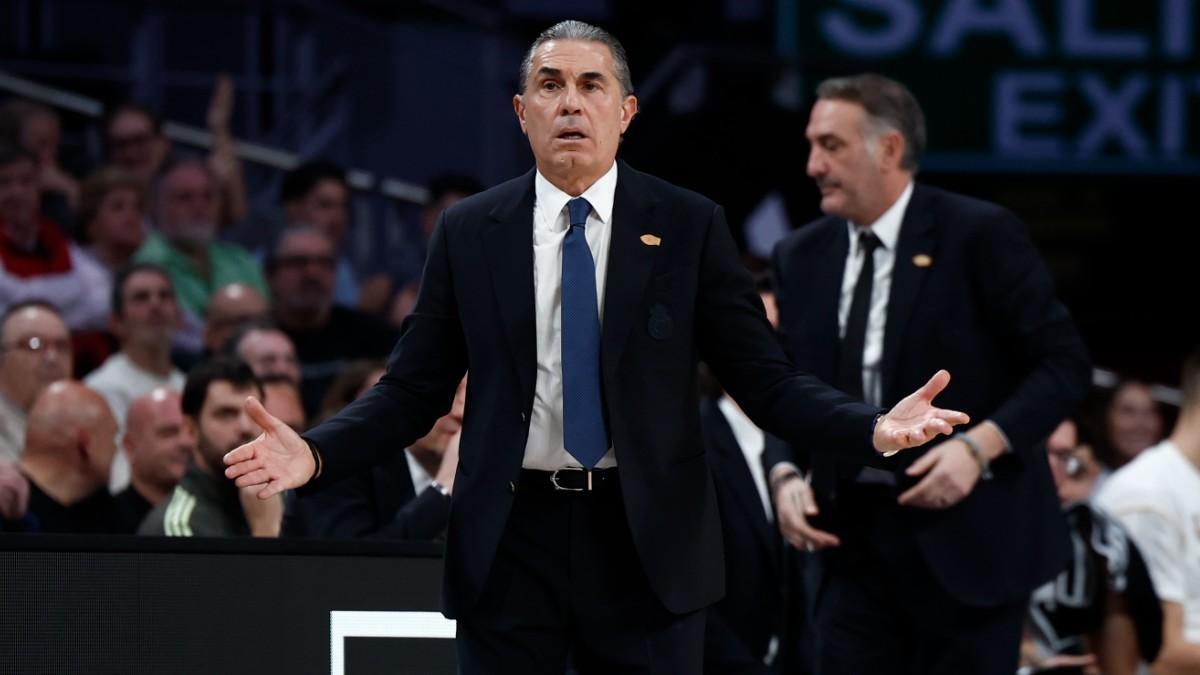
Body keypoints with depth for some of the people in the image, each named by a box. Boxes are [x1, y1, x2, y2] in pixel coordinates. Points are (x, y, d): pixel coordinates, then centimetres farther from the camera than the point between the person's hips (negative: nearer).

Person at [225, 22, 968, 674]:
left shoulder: (691, 226, 2)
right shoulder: (468, 232, 5)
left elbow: (766, 380, 0)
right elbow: (413, 390, 6)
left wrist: (876, 427, -18)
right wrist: (316, 453, -11)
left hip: (647, 543, -1)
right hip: (510, 544, 1)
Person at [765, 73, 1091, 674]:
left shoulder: (980, 235, -6)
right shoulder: (801, 257, 10)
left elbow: (1064, 363, -6)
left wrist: (981, 444, -19)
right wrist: (785, 474, -5)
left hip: (966, 536, -4)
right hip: (853, 540, 5)